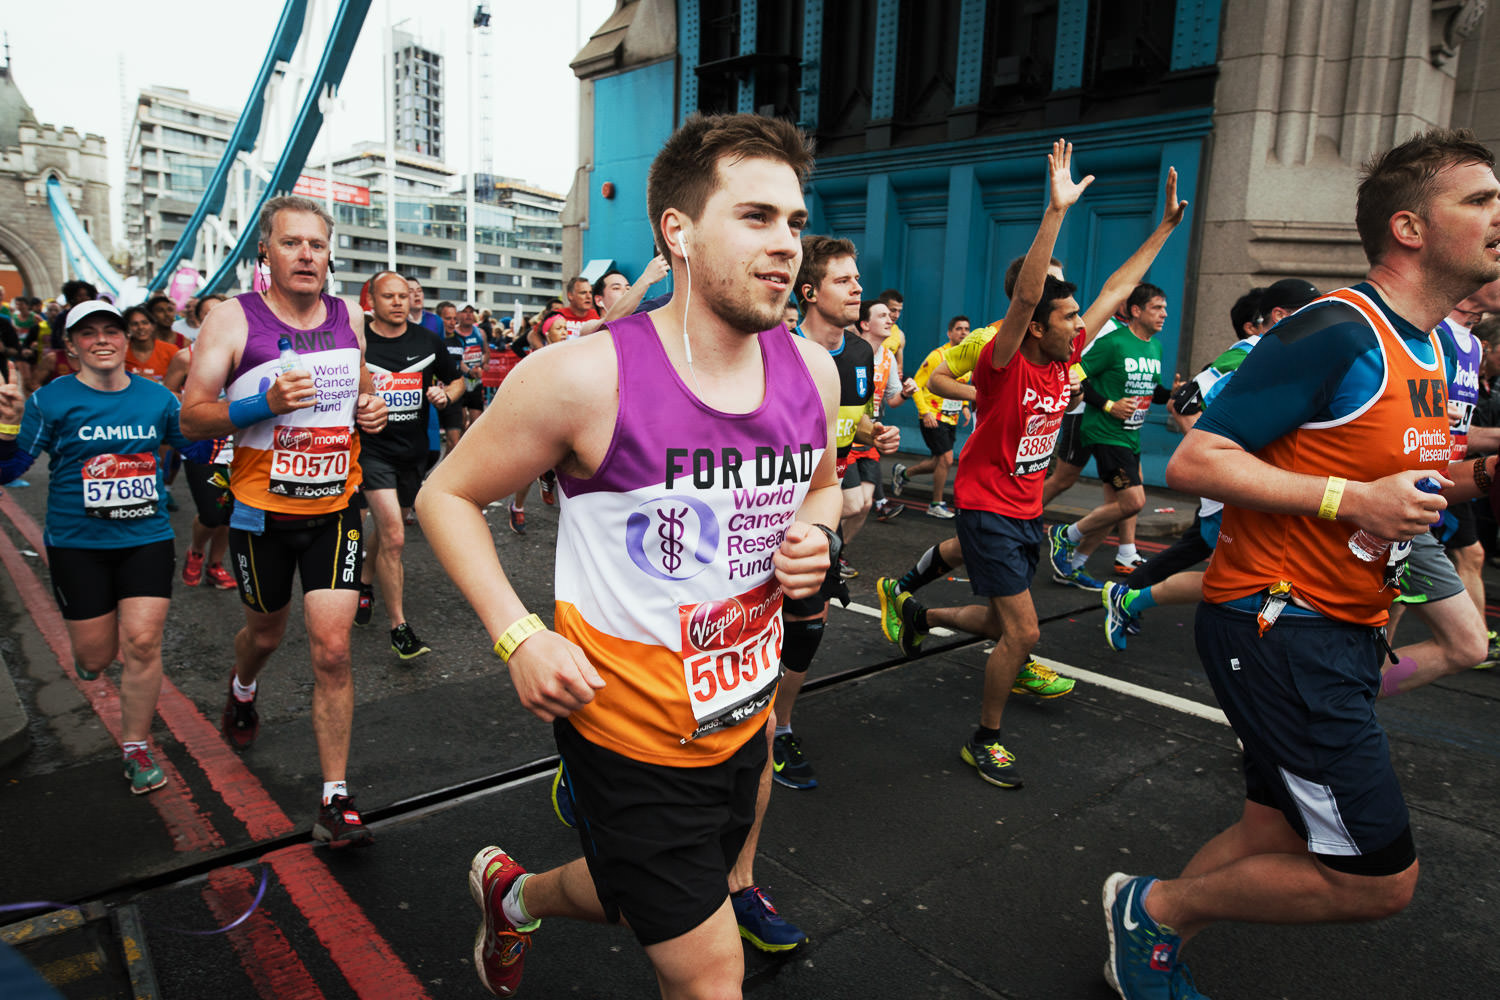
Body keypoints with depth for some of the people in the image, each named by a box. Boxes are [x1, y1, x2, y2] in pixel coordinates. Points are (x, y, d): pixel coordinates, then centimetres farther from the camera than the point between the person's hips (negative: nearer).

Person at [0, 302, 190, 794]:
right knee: (96, 657, 7)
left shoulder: (156, 397, 2)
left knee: (142, 643, -6)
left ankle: (136, 749, 12)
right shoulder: (51, 400, -5)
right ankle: (88, 647, 48)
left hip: (147, 537, 1)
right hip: (78, 543, -1)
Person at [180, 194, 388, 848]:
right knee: (267, 632, 20)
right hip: (263, 509, -1)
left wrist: (372, 411, -3)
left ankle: (335, 799, 4)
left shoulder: (348, 318, 4)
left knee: (332, 649, -5)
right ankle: (242, 690, 58)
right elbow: (191, 418, -9)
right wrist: (266, 403, -26)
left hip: (334, 507, 1)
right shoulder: (232, 320, -8)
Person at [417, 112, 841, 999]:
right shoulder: (587, 377, -22)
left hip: (743, 718, 6)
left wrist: (814, 540, -8)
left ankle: (515, 893, 61)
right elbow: (448, 494, -9)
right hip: (632, 733, -6)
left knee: (635, 901, 28)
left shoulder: (811, 370, -5)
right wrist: (519, 637, -20)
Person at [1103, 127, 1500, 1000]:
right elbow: (1195, 463, -20)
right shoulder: (1336, 331, -16)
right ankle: (1153, 906, 13)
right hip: (1279, 625, -10)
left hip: (1344, 634, 10)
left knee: (1278, 839, 16)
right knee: (1380, 878, -5)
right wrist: (1350, 498, -24)